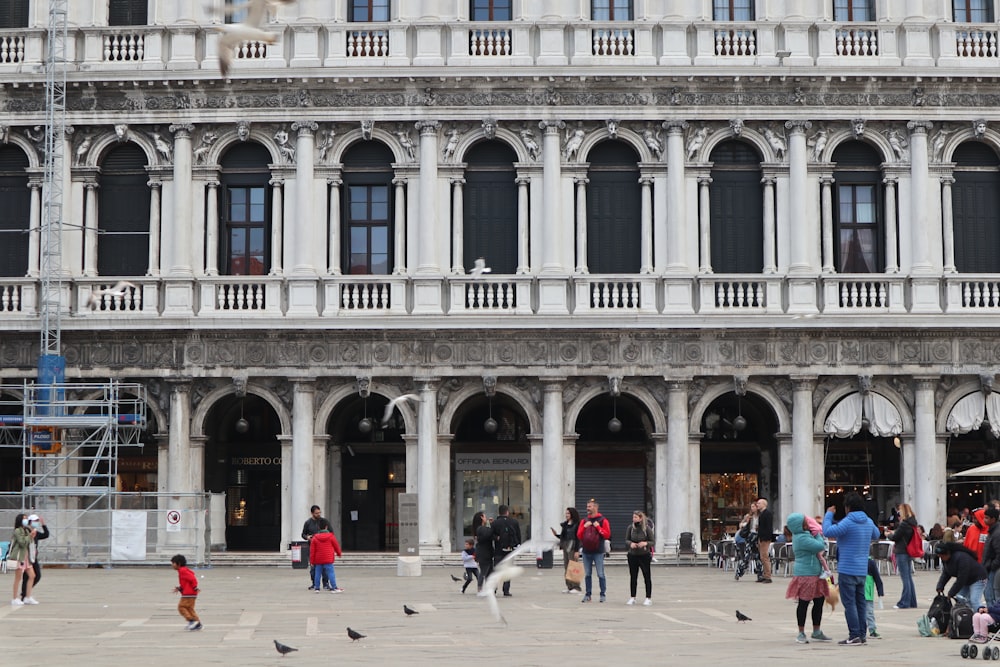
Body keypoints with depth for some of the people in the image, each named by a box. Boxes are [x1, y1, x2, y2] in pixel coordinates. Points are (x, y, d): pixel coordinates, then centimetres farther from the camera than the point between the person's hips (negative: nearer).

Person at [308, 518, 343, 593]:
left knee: (317, 573, 10)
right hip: (328, 559, -3)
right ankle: (334, 587, -5)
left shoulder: (315, 538, 1)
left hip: (318, 560, 3)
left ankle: (316, 587, 13)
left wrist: (312, 560, 6)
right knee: (331, 573, -3)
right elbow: (336, 546, 6)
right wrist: (339, 553, 26)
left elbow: (312, 550, 1)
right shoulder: (331, 536, -4)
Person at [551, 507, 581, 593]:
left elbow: (578, 538, -11)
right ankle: (569, 587, 12)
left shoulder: (576, 525, -8)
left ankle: (576, 587, -4)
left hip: (572, 547, -8)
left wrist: (576, 551, -15)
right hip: (565, 547, 8)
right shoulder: (565, 525, 14)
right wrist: (556, 534, 1)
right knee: (566, 567, 7)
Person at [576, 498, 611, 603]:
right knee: (587, 574, 7)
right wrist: (584, 527, -5)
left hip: (598, 552, -4)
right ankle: (587, 594, 12)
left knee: (600, 574, -3)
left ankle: (603, 594, 3)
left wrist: (598, 527, -14)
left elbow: (607, 535, -8)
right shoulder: (584, 521, 13)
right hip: (586, 552, 4)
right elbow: (579, 536, 8)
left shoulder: (603, 521, 0)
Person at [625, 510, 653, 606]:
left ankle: (649, 598, 9)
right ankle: (632, 598, 18)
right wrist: (630, 543, -16)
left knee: (647, 577, 2)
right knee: (633, 577, 9)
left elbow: (652, 541, -3)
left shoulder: (647, 528, -9)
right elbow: (626, 540, 5)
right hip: (632, 555, 3)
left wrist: (646, 543, -23)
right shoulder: (630, 527, -2)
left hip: (644, 555, -3)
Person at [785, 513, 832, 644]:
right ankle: (801, 634, 6)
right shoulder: (802, 538, -19)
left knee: (819, 602, 13)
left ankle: (816, 632, 23)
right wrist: (817, 535, -4)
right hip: (806, 574, -10)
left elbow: (822, 545, 25)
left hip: (815, 574, 10)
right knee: (803, 603, -2)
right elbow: (820, 546, -22)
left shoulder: (804, 534, 13)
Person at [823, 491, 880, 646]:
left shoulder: (848, 522, -16)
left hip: (847, 569, -8)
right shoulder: (869, 522, 8)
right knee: (860, 602, 14)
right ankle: (862, 634, 17)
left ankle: (854, 636, -5)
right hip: (862, 570, 8)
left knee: (849, 603, -3)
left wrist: (828, 514, -8)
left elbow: (828, 531, -21)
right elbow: (876, 535, 28)